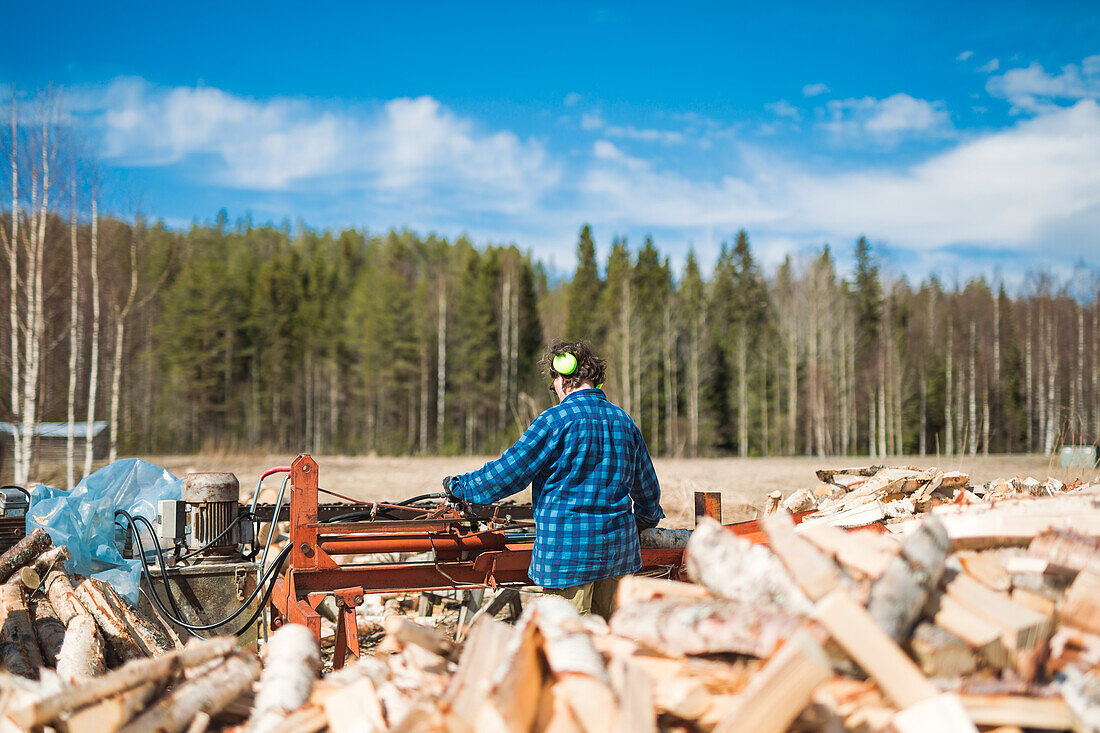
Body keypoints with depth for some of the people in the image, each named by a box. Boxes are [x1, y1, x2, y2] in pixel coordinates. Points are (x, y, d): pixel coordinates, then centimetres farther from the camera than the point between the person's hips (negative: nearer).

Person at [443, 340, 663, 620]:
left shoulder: (556, 420, -10)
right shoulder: (623, 420, 10)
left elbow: (509, 471, -8)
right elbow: (647, 486, 22)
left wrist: (459, 486, 7)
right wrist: (648, 519, 42)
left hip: (569, 546, -6)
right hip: (617, 546, 6)